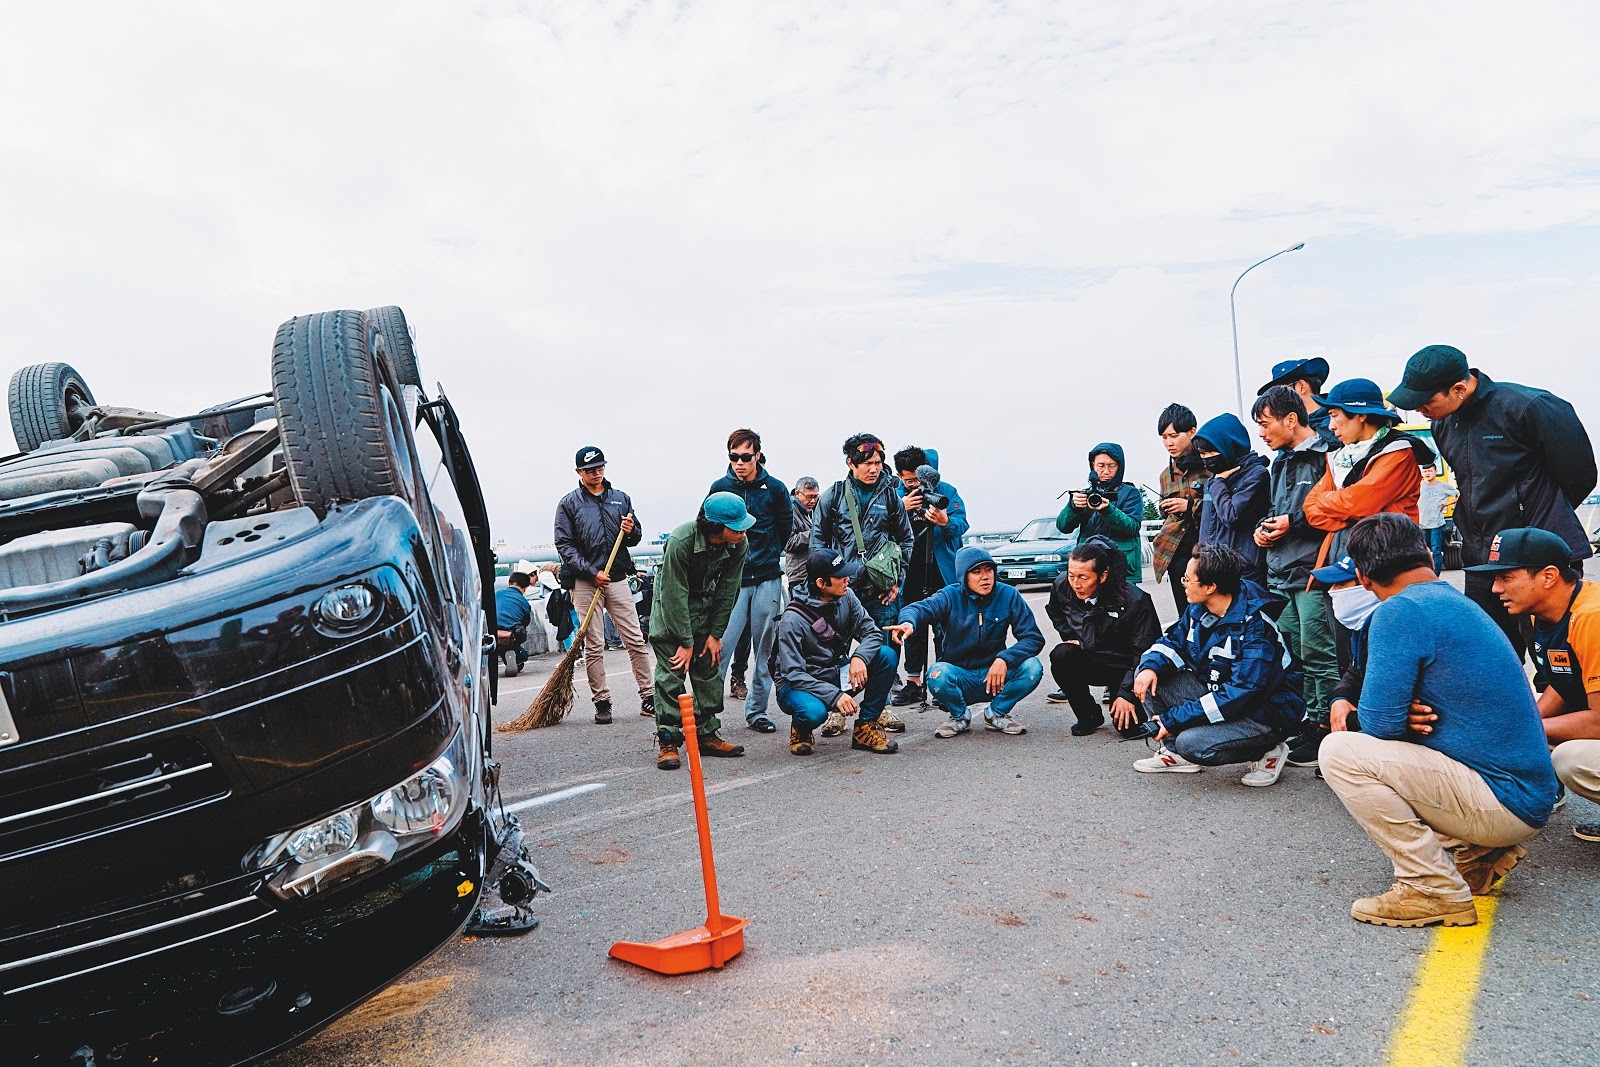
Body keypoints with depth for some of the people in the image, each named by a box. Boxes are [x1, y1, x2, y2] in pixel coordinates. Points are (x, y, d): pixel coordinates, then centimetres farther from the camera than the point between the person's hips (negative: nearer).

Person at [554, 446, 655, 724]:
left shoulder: (621, 498, 12)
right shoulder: (569, 503, 3)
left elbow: (636, 537, 18)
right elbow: (564, 545, -3)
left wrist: (631, 531, -7)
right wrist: (592, 572, -12)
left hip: (617, 579, 2)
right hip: (585, 581, -2)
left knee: (635, 640, 0)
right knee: (594, 645, -1)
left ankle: (648, 698, 5)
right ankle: (602, 701, 7)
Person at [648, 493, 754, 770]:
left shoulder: (738, 544, -18)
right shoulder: (680, 542, -33)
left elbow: (727, 590, -7)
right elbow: (675, 595, -27)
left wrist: (715, 634, -6)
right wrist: (685, 642, -22)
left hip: (707, 603, 5)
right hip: (671, 602, -5)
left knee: (708, 668, 4)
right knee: (672, 670, -10)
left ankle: (707, 735, 12)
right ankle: (668, 741, -6)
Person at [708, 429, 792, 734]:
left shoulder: (775, 488, 2)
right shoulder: (720, 487, 1)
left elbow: (785, 528, 14)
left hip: (768, 577, 1)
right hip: (731, 578, -1)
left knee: (765, 650, 7)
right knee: (720, 645, -10)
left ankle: (757, 710, 18)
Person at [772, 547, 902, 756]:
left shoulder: (845, 597, -6)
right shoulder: (793, 619, -23)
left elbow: (872, 632, -5)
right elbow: (793, 674, -25)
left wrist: (859, 657, -27)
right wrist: (835, 696, -34)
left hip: (837, 675, 6)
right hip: (798, 685, -5)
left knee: (887, 655, -15)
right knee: (814, 712, -40)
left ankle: (866, 728, -5)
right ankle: (800, 730, 0)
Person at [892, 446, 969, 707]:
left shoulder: (946, 491, -1)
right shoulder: (896, 497, 6)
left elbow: (962, 525, -8)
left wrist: (945, 522, -30)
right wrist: (901, 510, -18)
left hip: (943, 571, -2)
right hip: (911, 573, 2)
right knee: (913, 627, 7)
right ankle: (914, 682, 14)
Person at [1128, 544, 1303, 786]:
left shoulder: (1256, 625, -27)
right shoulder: (1198, 608, -3)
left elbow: (1243, 691, -30)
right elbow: (1173, 640, 10)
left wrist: (1175, 719, -28)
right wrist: (1151, 666, -17)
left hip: (1266, 712, -8)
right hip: (1217, 692, 8)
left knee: (1191, 743, -29)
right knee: (1149, 675, -7)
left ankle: (1267, 752, -3)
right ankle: (1173, 750, 3)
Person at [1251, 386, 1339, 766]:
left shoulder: (1324, 456, -11)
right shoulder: (1280, 462, 19)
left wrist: (1293, 523, -14)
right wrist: (1265, 527, 10)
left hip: (1313, 571, -9)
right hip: (1282, 571, 9)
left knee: (1317, 655, -5)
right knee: (1294, 653, 13)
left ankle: (1327, 727, 4)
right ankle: (1313, 719, 23)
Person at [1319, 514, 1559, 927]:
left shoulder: (1399, 613, -17)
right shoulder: (1460, 603, 13)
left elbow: (1379, 723, -18)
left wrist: (1405, 719, 3)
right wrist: (1410, 717, -1)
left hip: (1503, 805, -9)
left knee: (1341, 751, -14)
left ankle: (1436, 891, -8)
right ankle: (1479, 853, 13)